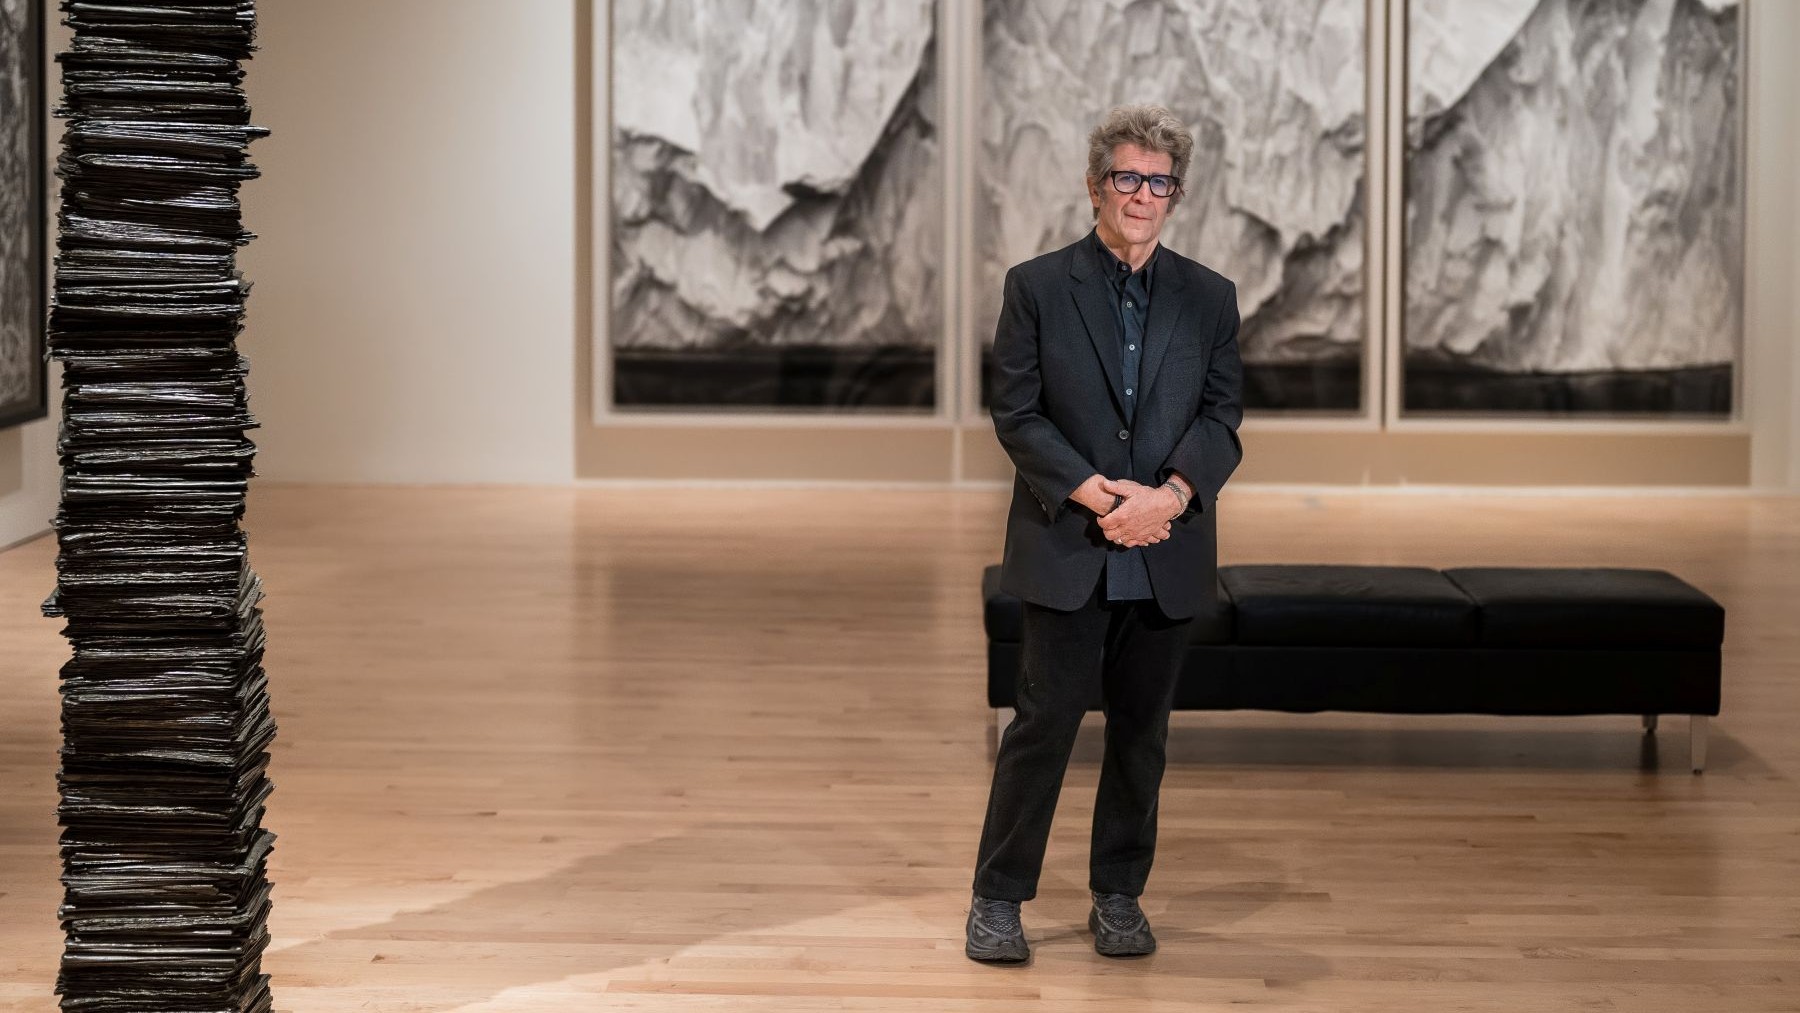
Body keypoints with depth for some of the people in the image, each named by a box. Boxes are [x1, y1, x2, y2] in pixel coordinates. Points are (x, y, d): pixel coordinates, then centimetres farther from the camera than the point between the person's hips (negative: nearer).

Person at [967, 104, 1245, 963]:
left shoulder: (1208, 298, 8)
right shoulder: (1037, 287, 0)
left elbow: (1221, 416, 3)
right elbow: (1016, 412, -4)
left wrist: (1172, 494, -15)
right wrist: (1090, 491, -16)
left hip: (1167, 551, 3)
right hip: (1067, 547, -3)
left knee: (1142, 730, 9)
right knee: (1045, 719, -2)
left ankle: (1119, 896, 20)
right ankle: (997, 898, 8)